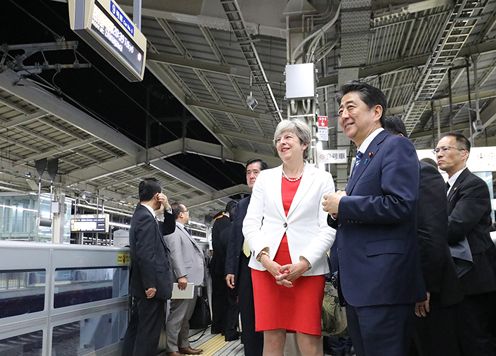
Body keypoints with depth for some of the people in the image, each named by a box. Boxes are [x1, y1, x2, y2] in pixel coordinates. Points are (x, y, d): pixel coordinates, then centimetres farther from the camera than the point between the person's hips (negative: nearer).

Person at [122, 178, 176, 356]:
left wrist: (167, 209, 7)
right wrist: (150, 284, -22)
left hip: (142, 285, 10)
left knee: (136, 328, 16)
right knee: (148, 332, -3)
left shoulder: (142, 214, 13)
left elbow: (168, 229, 22)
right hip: (151, 286, -10)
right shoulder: (146, 217, -17)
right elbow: (145, 254, -24)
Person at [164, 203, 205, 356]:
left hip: (193, 280, 10)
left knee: (186, 316, 15)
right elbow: (175, 253, -19)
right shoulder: (173, 230, -8)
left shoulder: (183, 231, 23)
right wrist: (181, 275, -27)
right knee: (177, 315, -6)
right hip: (184, 280, -10)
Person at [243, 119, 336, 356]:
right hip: (267, 265, 2)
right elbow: (250, 223, 7)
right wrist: (265, 259, -8)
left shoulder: (322, 178, 7)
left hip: (307, 267, -2)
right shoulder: (265, 177, 14)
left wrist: (304, 263, -13)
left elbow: (328, 228, -1)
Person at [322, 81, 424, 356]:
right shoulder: (362, 158, 20)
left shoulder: (395, 146, -8)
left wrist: (342, 204, -14)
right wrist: (337, 213, 3)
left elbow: (400, 205, -22)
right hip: (357, 282, 9)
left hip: (383, 281, -9)